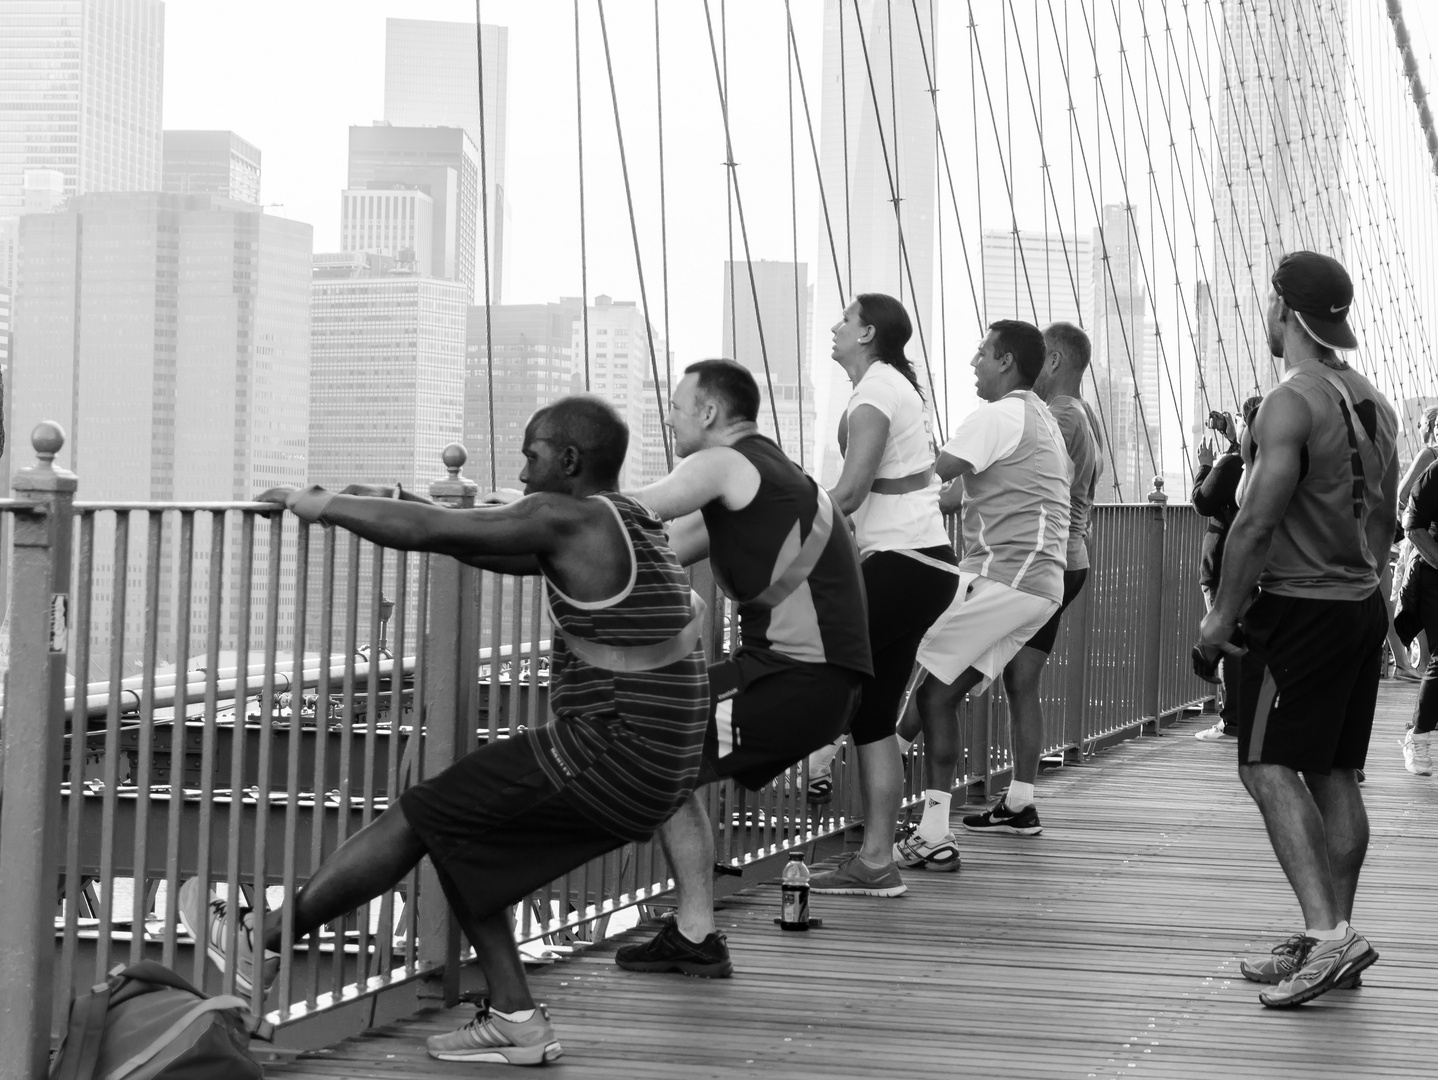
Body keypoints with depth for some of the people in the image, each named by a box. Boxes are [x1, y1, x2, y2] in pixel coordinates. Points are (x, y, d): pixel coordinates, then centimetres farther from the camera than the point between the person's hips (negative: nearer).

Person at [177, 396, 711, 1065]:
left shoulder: (571, 520, -14)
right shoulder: (627, 524, 15)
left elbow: (426, 531, -13)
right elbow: (499, 552, 25)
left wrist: (323, 505, 0)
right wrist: (400, 513, 21)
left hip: (610, 758, -9)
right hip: (657, 768, 9)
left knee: (417, 819, 2)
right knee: (457, 836, 17)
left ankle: (263, 940, 13)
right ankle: (513, 1017, 18)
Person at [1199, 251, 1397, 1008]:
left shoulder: (1290, 404, -15)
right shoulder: (1374, 404, 12)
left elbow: (1257, 524, -20)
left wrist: (1222, 614, -12)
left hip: (1299, 608, -9)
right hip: (1363, 605, 9)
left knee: (1269, 767, -8)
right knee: (1335, 774, 11)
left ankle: (1327, 931, -19)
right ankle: (1330, 945, 16)